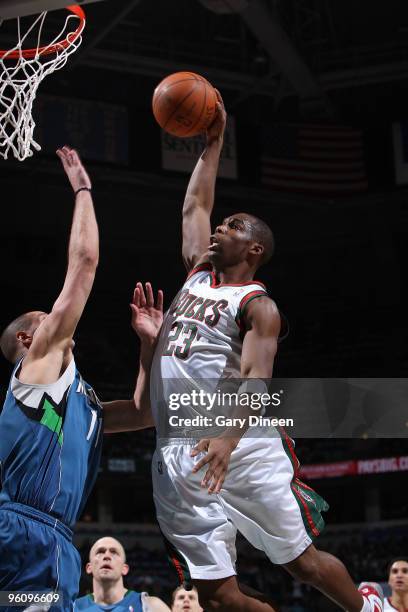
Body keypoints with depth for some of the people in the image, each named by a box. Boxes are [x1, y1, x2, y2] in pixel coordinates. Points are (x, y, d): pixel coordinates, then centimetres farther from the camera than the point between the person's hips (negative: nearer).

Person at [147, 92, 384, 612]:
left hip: (241, 446, -6)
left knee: (301, 561, 6)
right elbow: (194, 205, 29)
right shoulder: (198, 275, 19)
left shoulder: (258, 304, -1)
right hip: (179, 457, 6)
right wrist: (213, 142, 27)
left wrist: (227, 436, -33)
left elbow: (257, 377, -16)